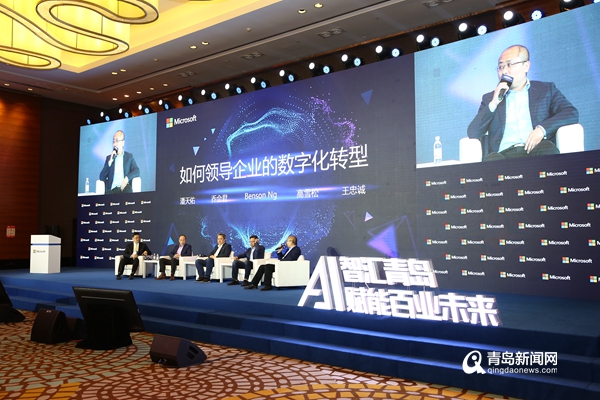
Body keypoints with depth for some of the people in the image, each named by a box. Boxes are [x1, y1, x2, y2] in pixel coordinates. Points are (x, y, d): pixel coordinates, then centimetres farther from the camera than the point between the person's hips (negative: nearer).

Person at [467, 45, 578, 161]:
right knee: (492, 159, -34)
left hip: (536, 150, 0)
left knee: (547, 147, -34)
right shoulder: (490, 98, 21)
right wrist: (493, 104, -1)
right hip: (504, 154, 0)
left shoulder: (546, 90, 19)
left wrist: (542, 129, -13)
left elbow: (572, 114, 5)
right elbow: (472, 134, 10)